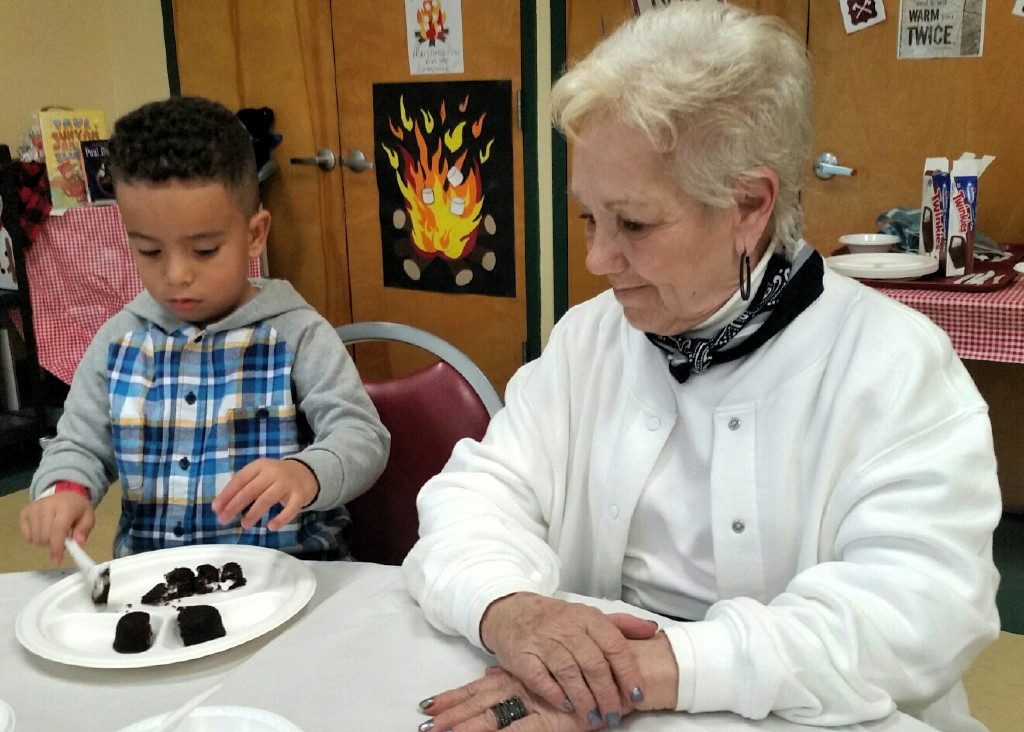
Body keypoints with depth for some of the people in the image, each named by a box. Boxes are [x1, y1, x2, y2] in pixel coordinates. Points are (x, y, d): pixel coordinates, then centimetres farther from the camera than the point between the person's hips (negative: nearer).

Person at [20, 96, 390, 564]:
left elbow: (362, 436, -10)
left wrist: (306, 474, -32)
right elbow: (79, 445, 14)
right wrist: (63, 490, -9)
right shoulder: (118, 343, 7)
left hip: (287, 572, -3)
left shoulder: (297, 335, -5)